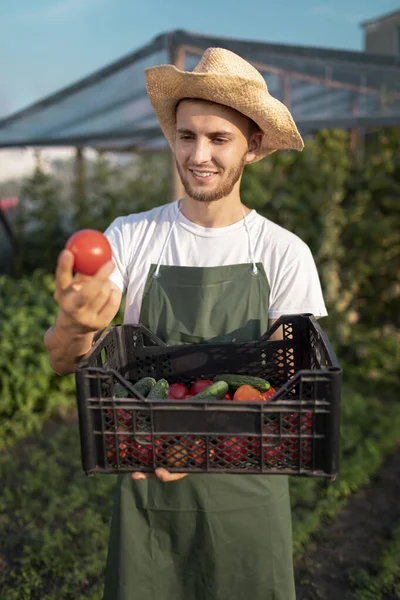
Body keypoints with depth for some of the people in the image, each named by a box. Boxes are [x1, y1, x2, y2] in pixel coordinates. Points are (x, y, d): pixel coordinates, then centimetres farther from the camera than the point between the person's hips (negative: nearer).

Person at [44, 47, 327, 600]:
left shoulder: (285, 255, -8)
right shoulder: (130, 237, -7)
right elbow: (62, 362, -14)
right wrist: (75, 327, -37)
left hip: (246, 486, 0)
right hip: (146, 480, 1)